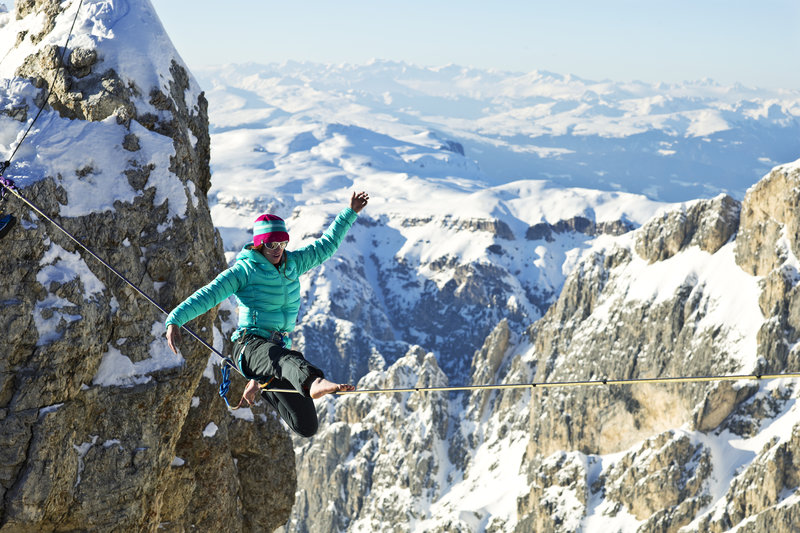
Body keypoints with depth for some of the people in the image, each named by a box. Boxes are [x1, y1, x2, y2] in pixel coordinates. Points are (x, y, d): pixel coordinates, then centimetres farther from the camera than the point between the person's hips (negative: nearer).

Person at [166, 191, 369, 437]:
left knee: (307, 426, 3)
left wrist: (350, 213, 20)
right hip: (250, 345, -6)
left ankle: (262, 384, 29)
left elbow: (325, 246, 22)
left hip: (279, 349, 6)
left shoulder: (293, 263, 12)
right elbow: (208, 295, -12)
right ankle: (314, 383, -78)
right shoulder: (244, 270, -4)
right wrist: (174, 320, -23)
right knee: (289, 359, -42)